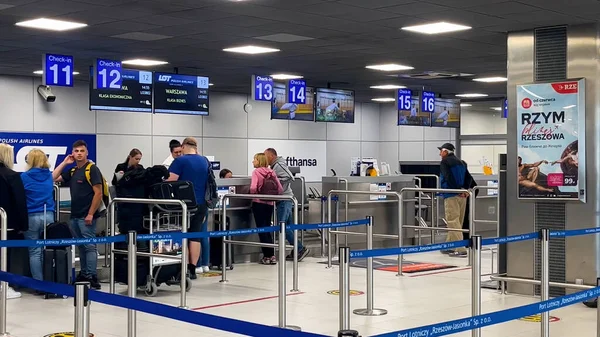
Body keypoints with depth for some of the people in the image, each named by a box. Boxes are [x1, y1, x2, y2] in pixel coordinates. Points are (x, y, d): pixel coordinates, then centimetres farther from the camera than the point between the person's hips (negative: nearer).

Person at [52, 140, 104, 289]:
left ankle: (92, 278, -8)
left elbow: (98, 193, -13)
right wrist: (64, 163, 8)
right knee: (81, 246, 13)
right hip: (74, 215, 8)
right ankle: (84, 274, 20)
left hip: (86, 216, -8)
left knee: (89, 246, -7)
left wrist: (90, 214, -17)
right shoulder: (72, 171, 14)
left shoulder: (92, 169, -8)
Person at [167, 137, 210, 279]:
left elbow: (170, 181, -14)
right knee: (195, 235, 5)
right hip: (201, 203, 4)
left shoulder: (180, 161, -9)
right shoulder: (205, 161, 8)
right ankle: (192, 269, 4)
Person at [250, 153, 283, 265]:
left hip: (259, 203, -5)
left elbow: (253, 187, -20)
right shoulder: (271, 172, 7)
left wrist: (253, 195, -1)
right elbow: (280, 189, 4)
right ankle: (272, 255, 13)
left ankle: (267, 256, 1)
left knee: (261, 229, 2)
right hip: (270, 204, 5)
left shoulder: (256, 172, -8)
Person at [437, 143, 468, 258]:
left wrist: (458, 190, -12)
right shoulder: (460, 162, 18)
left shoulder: (444, 162, -4)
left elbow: (448, 178, -16)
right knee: (456, 222, 14)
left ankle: (460, 250, -13)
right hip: (462, 196, 8)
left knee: (453, 222, -7)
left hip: (451, 195, -8)